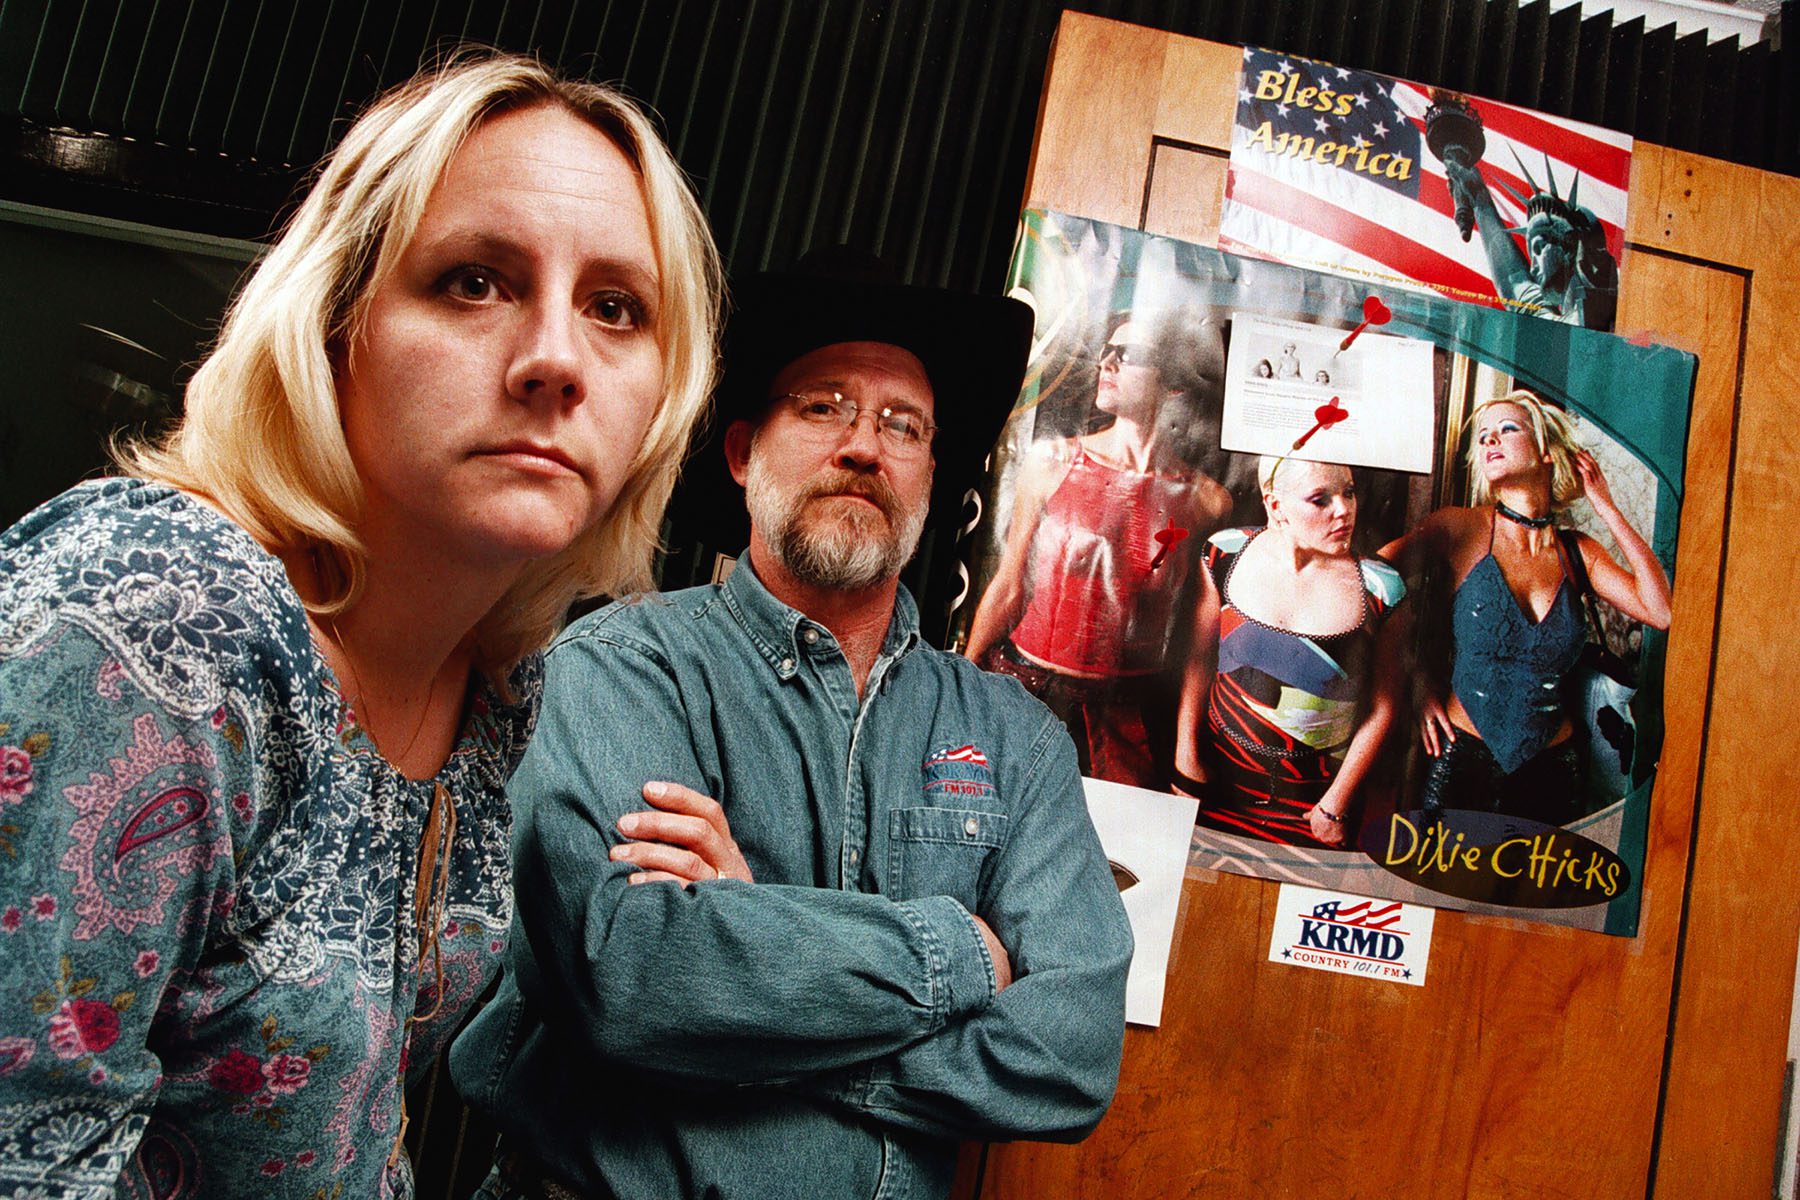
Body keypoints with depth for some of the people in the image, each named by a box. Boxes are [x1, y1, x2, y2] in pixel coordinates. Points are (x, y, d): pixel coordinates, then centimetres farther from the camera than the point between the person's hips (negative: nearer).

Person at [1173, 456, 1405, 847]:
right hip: (1223, 777, 1)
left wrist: (1336, 804, -3)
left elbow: (1382, 707, -5)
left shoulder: (1377, 588, -12)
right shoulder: (1228, 555, -9)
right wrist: (1186, 757, 2)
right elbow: (1198, 662, 0)